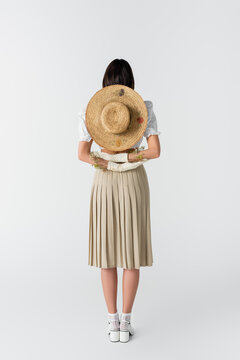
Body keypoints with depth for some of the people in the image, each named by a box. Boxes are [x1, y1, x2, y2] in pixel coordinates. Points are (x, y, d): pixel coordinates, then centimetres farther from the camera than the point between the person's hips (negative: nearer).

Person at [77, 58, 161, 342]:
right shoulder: (144, 109, -4)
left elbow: (82, 154, -6)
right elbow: (155, 151, -10)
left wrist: (106, 162, -8)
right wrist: (130, 156, -10)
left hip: (104, 183, 1)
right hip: (134, 182, 0)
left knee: (108, 249, 8)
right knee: (132, 250, 6)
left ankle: (112, 321, 14)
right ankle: (126, 322, 12)